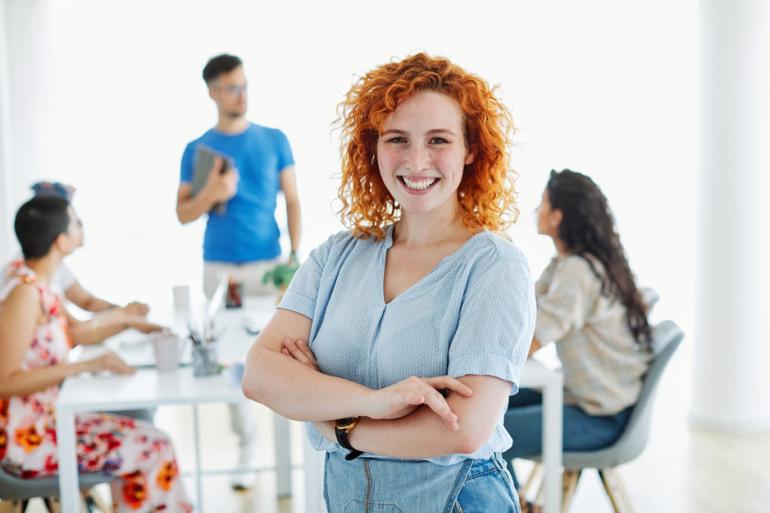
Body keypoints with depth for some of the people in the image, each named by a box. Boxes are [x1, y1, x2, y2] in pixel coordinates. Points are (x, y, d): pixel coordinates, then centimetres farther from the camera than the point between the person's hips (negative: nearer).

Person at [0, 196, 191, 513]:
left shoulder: (39, 286, 5)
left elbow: (71, 335, 22)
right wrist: (86, 366, -28)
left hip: (47, 419, 9)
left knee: (152, 440, 7)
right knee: (150, 450, -7)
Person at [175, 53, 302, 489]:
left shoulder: (275, 140, 3)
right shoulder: (197, 149, 4)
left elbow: (293, 201, 3)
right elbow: (182, 215, 5)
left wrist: (296, 253, -8)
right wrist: (211, 194, -15)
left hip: (268, 265, -1)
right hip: (219, 268, 1)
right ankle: (248, 445, 16)